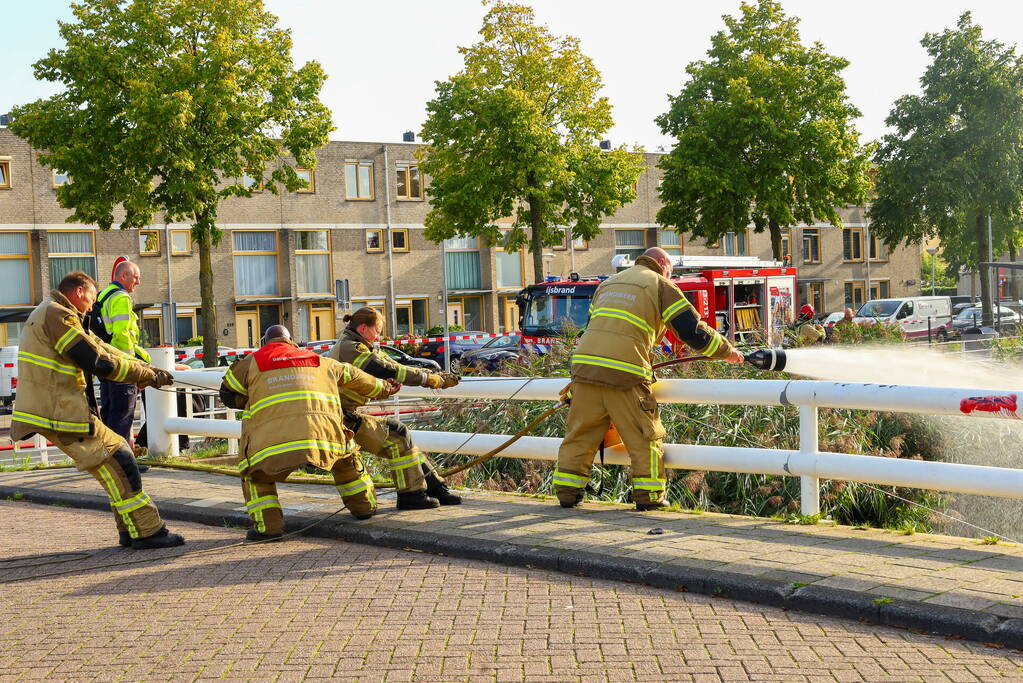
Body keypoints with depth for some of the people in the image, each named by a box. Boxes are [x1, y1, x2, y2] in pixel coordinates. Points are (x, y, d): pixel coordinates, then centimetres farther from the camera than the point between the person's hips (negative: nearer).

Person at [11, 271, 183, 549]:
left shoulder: (48, 313, 22)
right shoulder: (57, 315, -13)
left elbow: (98, 346, 19)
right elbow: (98, 361, -18)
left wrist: (147, 369, 13)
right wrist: (148, 375, -8)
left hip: (53, 407, 11)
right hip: (60, 411, -11)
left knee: (118, 450, 13)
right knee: (117, 461, -10)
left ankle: (131, 531, 14)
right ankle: (147, 532, -8)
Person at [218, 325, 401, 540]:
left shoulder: (252, 362, 19)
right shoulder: (319, 361, 26)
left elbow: (228, 394, 26)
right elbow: (354, 376, 38)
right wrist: (383, 388, 53)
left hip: (274, 442, -2)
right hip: (324, 435, 2)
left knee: (255, 474, 22)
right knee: (346, 455, 31)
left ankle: (268, 525, 7)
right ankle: (364, 505, 35)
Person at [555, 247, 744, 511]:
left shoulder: (607, 284, 29)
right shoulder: (661, 286, 10)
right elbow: (693, 329, 5)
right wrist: (727, 351, 19)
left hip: (585, 362, 6)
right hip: (625, 373, -5)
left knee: (580, 432, 12)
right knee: (644, 437, 5)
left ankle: (567, 492, 14)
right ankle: (648, 496, 6)